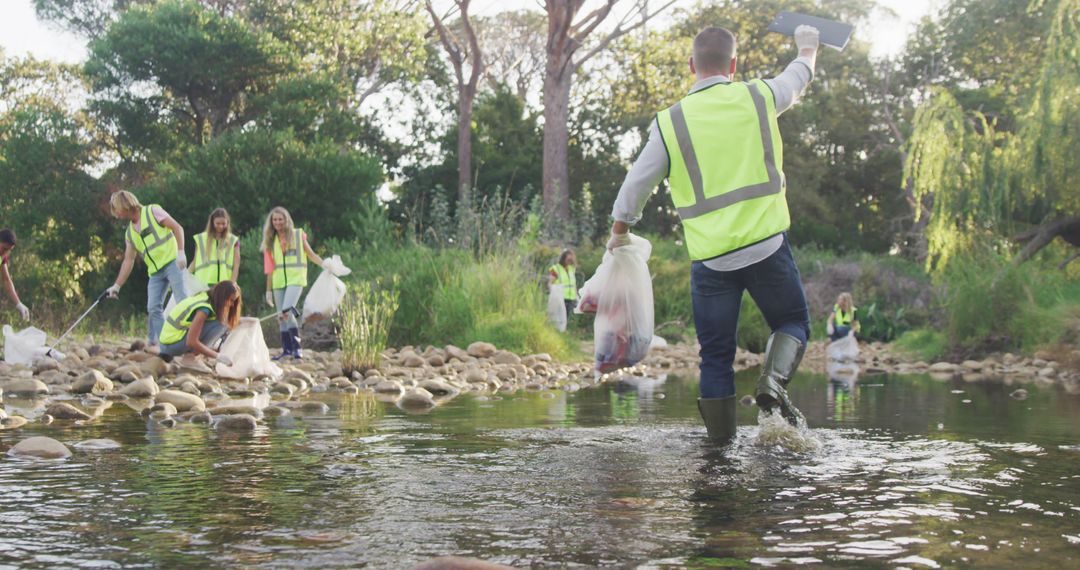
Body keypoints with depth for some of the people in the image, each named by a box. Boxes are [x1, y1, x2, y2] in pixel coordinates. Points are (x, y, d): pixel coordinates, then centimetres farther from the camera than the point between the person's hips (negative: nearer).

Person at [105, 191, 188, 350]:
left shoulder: (152, 211, 0)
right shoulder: (130, 233, 17)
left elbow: (177, 228, -5)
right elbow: (128, 261, 19)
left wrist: (181, 252, -16)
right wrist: (117, 285, 14)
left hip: (172, 261, -7)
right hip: (155, 271, 7)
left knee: (182, 298, -16)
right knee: (153, 308, -3)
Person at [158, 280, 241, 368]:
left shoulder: (205, 297, 4)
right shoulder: (204, 308, -22)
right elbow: (191, 342, -26)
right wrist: (217, 356, -22)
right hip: (172, 344, -9)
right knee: (220, 324, -19)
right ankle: (189, 357, -13)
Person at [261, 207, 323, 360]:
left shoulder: (298, 235, 4)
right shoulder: (271, 241, 13)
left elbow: (311, 255, 6)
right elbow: (270, 268, 14)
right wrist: (268, 290, 12)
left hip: (295, 278, -4)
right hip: (278, 281, 4)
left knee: (286, 312, -20)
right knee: (281, 316, 4)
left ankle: (296, 347, -13)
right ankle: (287, 349, 12)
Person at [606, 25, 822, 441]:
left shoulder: (670, 122, 0)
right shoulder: (758, 97, 2)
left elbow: (635, 185, 7)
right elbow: (798, 76, 25)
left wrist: (619, 232, 25)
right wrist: (807, 48, 47)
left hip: (709, 257, 1)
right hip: (766, 246, 0)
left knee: (715, 353, 10)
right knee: (793, 322, 18)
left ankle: (721, 439, 13)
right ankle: (773, 381, -8)